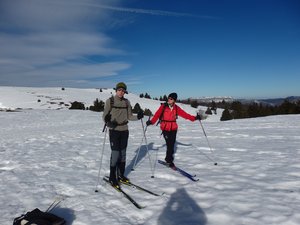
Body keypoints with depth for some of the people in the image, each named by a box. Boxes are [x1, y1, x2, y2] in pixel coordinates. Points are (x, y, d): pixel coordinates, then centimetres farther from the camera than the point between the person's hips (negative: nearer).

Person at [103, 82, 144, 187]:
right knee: (115, 153, -6)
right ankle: (112, 177, 10)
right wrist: (107, 121, -29)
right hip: (114, 130, -4)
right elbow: (105, 115, -8)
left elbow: (129, 116, 8)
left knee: (123, 153, 11)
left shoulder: (127, 102, 6)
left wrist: (138, 117, -10)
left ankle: (121, 175, 26)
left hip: (124, 130, 4)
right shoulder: (110, 101, -5)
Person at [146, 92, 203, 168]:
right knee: (169, 145, -7)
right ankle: (170, 161, 12)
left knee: (172, 145, 9)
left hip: (173, 129, 3)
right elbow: (157, 114, -16)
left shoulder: (176, 108, 1)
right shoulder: (163, 106, -7)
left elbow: (185, 114, -1)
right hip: (165, 128, -3)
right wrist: (151, 121, -30)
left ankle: (168, 159, 31)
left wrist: (194, 118, -8)